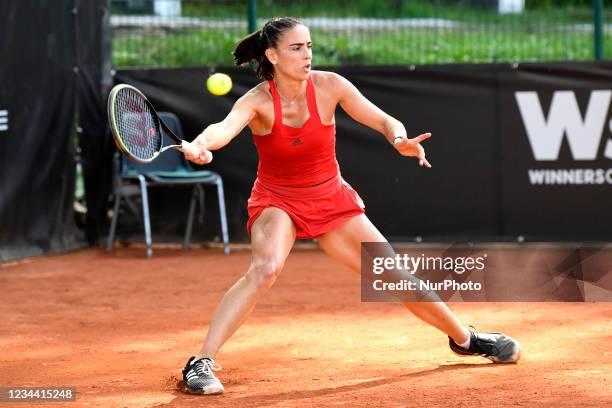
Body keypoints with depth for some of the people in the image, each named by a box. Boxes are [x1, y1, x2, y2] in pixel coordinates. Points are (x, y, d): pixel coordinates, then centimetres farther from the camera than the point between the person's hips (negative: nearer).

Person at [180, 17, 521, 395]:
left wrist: (400, 139, -35)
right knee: (266, 268, -33)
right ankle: (201, 363, -30)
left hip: (332, 200, 3)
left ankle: (465, 338, 29)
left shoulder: (329, 85, -15)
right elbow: (226, 127, -43)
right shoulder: (258, 101, -22)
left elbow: (385, 122, -11)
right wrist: (202, 144, -67)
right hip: (277, 200, -3)